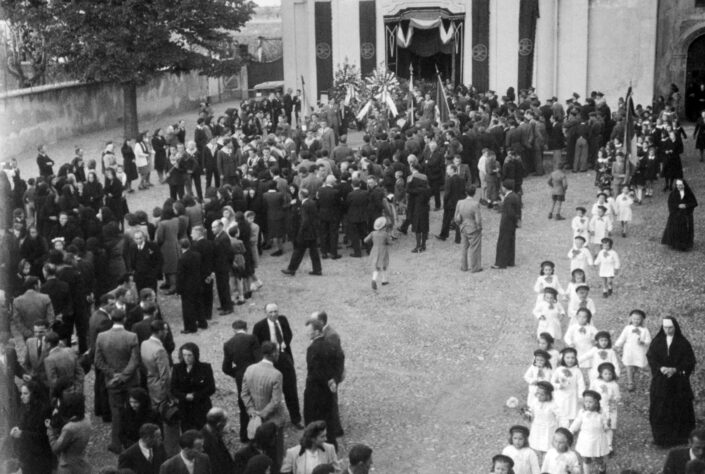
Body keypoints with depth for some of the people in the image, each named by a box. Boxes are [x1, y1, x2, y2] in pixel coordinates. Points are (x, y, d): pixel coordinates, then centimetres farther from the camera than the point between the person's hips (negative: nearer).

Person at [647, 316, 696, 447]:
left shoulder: (683, 343, -2)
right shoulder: (656, 342, 4)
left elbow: (690, 361, -4)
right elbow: (650, 357, -2)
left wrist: (675, 369, -16)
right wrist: (661, 368, -19)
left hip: (679, 382, -1)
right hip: (660, 381, 1)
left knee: (679, 409, 0)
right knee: (660, 409, 1)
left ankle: (680, 436, 12)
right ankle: (661, 437, 10)